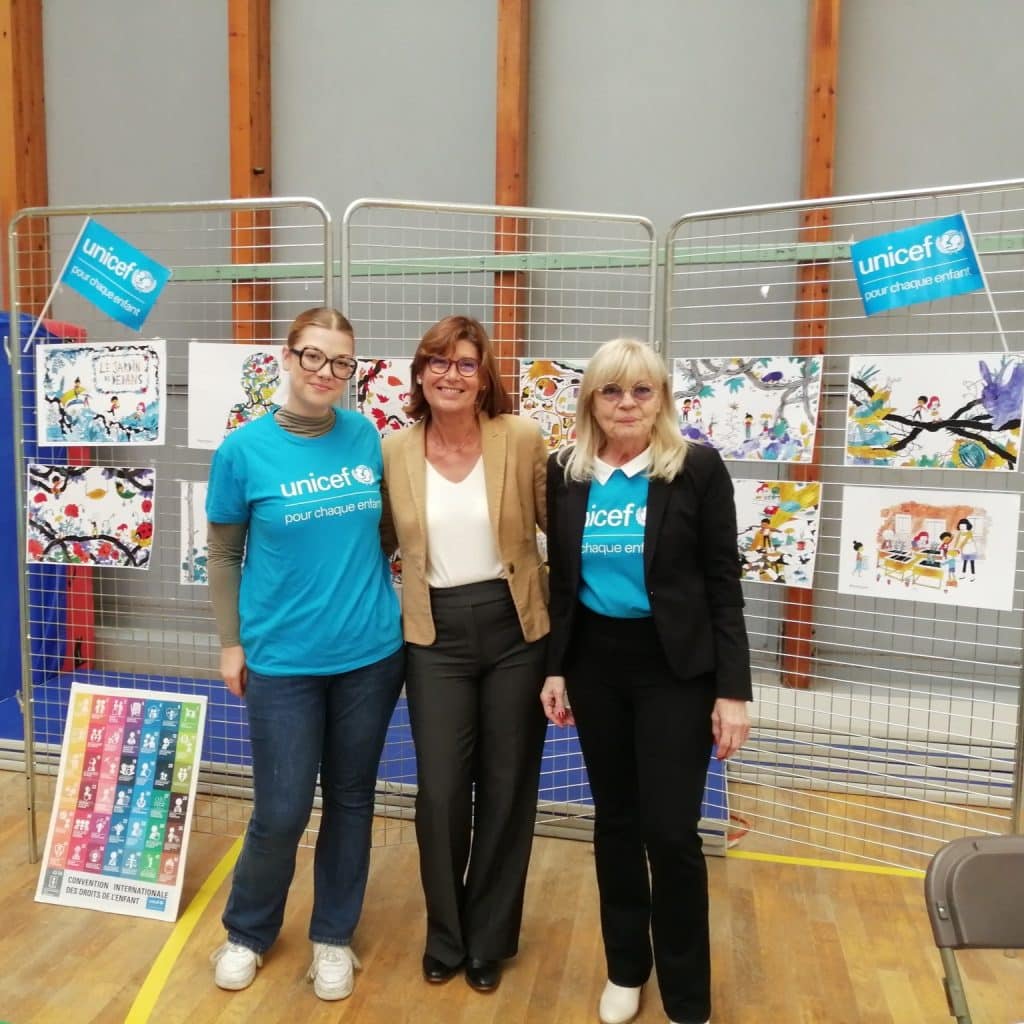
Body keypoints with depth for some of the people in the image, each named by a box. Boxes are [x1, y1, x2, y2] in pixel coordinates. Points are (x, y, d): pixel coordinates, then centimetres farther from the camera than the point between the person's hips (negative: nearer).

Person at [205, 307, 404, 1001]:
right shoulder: (244, 449, -7)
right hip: (283, 659, -2)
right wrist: (231, 643, 1)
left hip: (371, 653, 3)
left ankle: (334, 936, 36)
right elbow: (224, 554, 1)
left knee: (352, 798, 14)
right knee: (282, 811, 5)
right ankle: (249, 932, 36)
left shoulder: (367, 437, -1)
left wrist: (384, 603, 7)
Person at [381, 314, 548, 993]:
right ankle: (446, 937, 34)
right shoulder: (393, 451, -1)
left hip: (515, 629, 0)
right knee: (440, 792, 7)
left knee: (507, 789, 11)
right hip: (436, 635, 1)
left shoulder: (523, 440, -6)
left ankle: (490, 939, 35)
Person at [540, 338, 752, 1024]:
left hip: (674, 667, -3)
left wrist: (733, 689, -10)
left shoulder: (698, 468, -8)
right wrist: (553, 668, 5)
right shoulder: (566, 473, 1)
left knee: (671, 830, 0)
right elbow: (561, 581, 8)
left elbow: (723, 585, -7)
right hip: (594, 663, 3)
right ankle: (626, 967, 37)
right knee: (615, 819, 15)